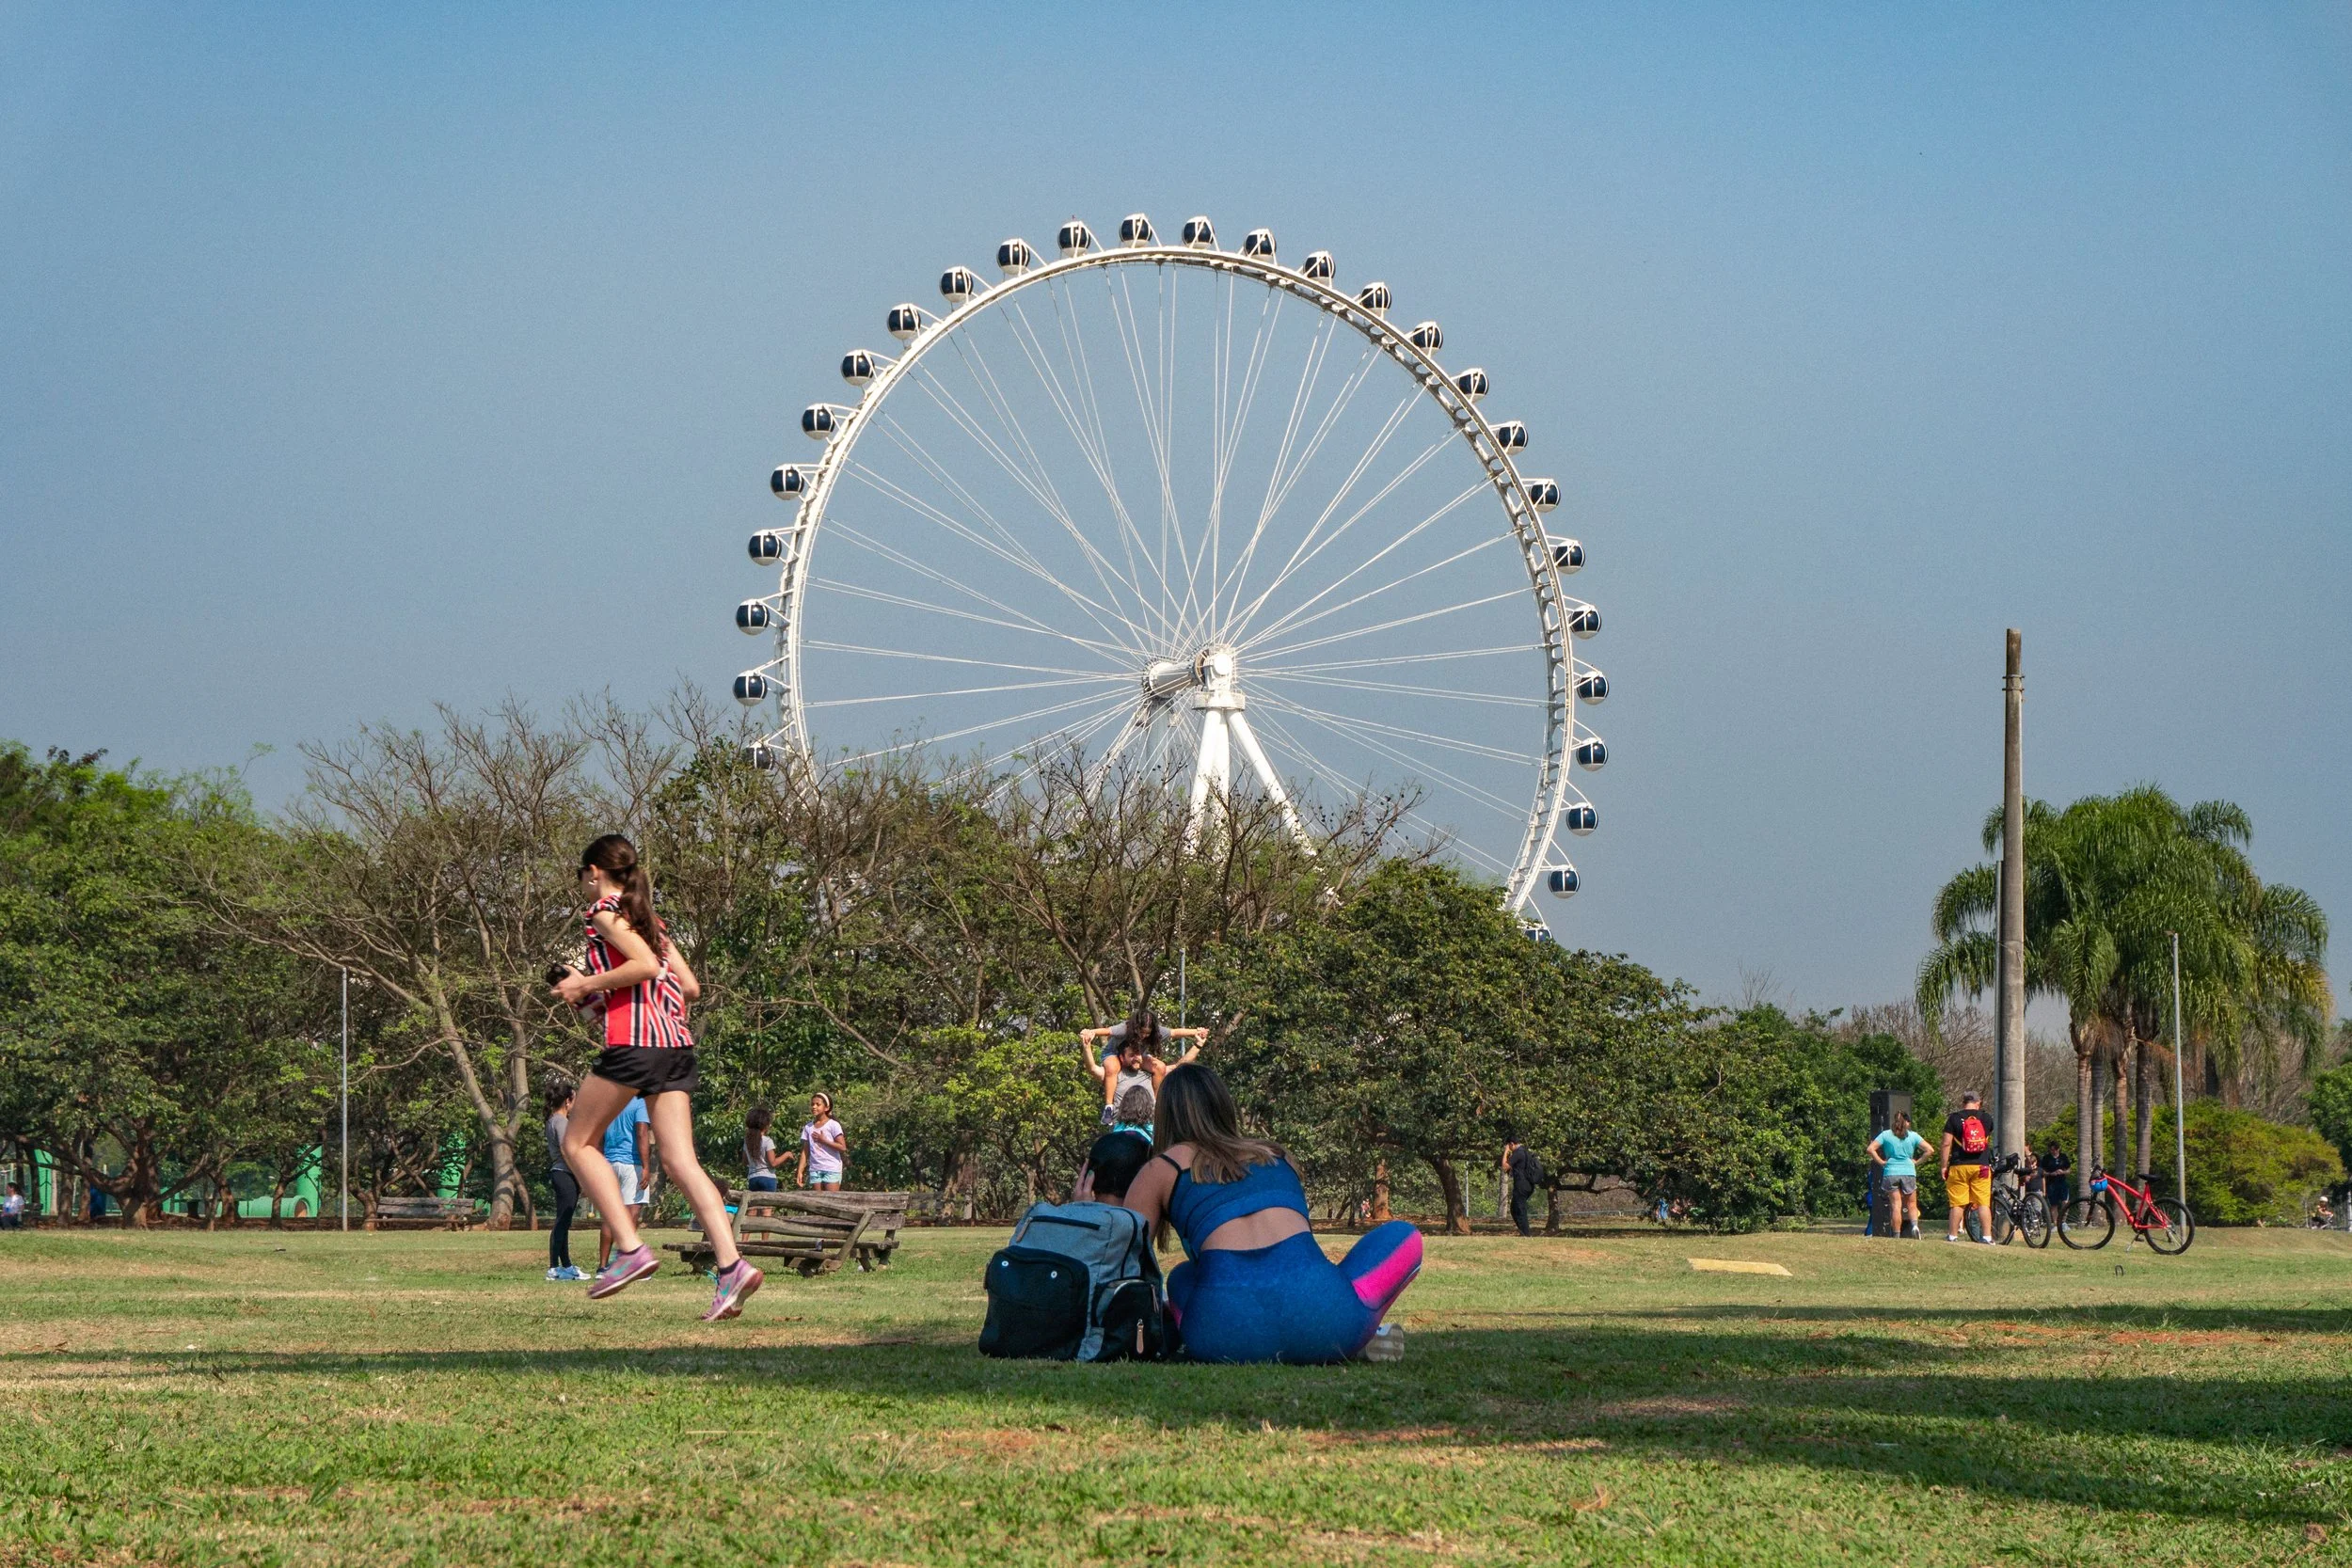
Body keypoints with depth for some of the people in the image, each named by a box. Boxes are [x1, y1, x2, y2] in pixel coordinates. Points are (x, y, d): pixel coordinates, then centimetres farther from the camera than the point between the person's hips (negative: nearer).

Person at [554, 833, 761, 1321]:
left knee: (578, 1143, 8)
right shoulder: (647, 919, 23)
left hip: (633, 1040, -7)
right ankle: (730, 1264, -16)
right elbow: (689, 986, 19)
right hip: (677, 1043, 7)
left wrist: (589, 985, -4)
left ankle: (630, 1247, -5)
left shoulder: (604, 910, 0)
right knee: (681, 1159, 0)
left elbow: (645, 964, -15)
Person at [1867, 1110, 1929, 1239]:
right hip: (1909, 1173, 0)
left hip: (1891, 1173, 0)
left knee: (1896, 1205, 1)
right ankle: (1914, 1225, -16)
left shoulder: (1886, 1135, 3)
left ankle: (1897, 1235, -4)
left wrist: (1881, 1162, 2)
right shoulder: (1913, 1136, 3)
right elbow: (1929, 1150, -1)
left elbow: (1870, 1149, -5)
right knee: (1911, 1204, 10)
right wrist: (1917, 1162, 6)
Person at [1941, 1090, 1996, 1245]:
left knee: (1957, 1203, 3)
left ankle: (1953, 1235, 6)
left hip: (1959, 1166, -1)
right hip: (1982, 1166, 1)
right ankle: (1987, 1236, -3)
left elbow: (1946, 1144, -6)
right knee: (1984, 1203, 1)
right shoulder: (1985, 1118, 6)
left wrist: (1944, 1166, -1)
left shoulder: (1954, 1118, -2)